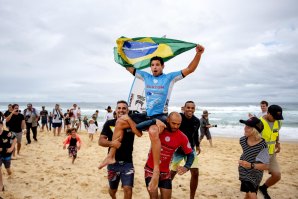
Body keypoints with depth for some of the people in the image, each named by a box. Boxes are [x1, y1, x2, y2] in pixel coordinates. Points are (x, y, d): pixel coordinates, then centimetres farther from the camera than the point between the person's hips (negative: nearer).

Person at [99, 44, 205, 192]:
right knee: (120, 122, -2)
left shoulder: (170, 77, -2)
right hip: (146, 115, 6)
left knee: (153, 131, -39)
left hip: (161, 116, -6)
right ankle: (111, 156, 3)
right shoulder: (145, 76, 10)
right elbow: (129, 68, 17)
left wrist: (198, 54, -22)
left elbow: (190, 69, -9)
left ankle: (156, 171, -29)